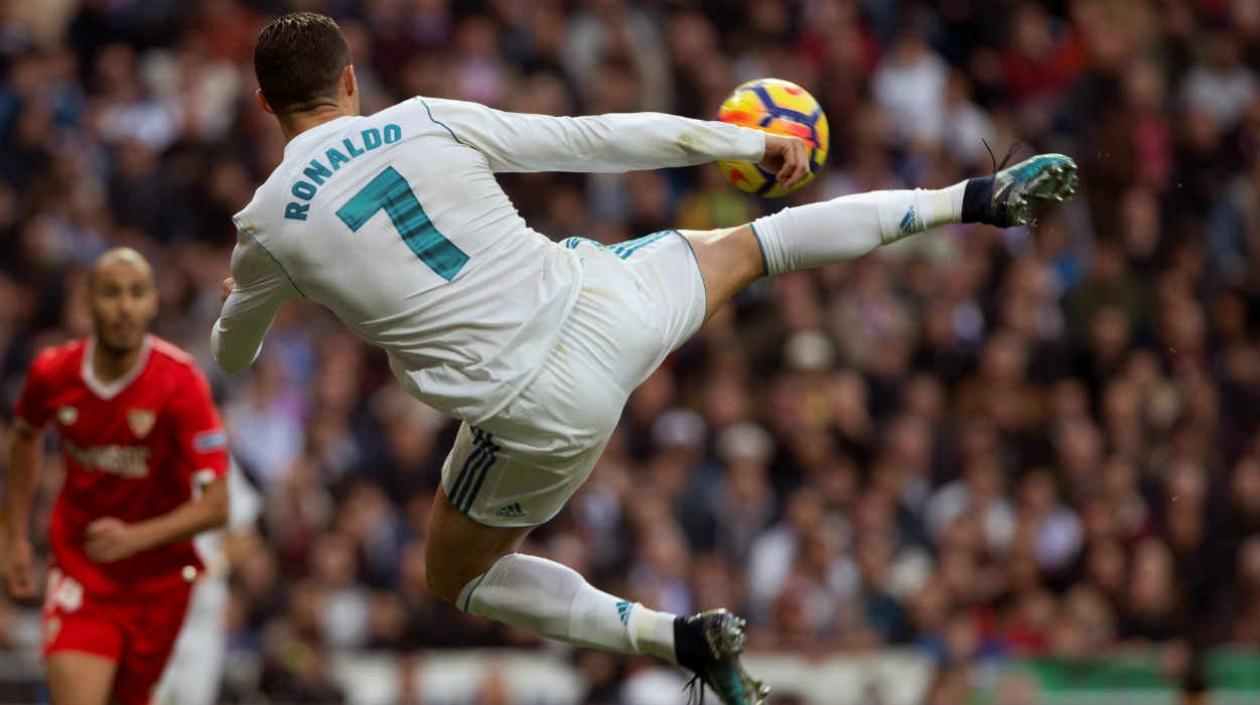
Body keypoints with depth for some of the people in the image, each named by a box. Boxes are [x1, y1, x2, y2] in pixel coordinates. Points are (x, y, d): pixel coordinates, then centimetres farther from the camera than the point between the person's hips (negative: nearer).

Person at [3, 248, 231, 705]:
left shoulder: (179, 383, -18)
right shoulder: (52, 374, -9)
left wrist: (135, 538, -34)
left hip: (159, 577, 0)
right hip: (79, 565, 0)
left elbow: (215, 506, -20)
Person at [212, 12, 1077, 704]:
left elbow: (233, 356, 18)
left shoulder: (268, 226, -3)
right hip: (604, 307, 3)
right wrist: (751, 143, 14)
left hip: (542, 417, -2)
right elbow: (599, 139, 3)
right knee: (749, 245, 31)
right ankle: (972, 198, 34)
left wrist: (238, 304, 43)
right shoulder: (428, 123, -2)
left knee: (456, 580, 22)